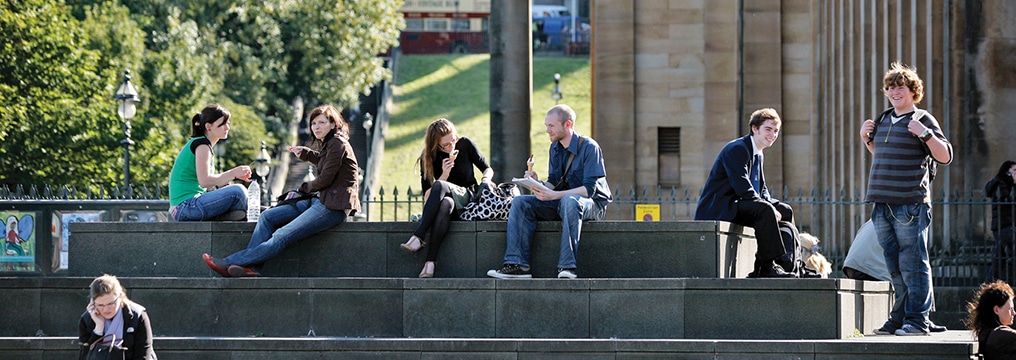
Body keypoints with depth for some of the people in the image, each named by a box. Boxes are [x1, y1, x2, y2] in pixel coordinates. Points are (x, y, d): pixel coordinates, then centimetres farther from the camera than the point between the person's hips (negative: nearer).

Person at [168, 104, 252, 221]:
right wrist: (233, 174, -13)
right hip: (186, 206, -10)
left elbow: (213, 182, 17)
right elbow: (204, 181, -20)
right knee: (238, 192, -18)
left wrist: (234, 175, 5)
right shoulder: (202, 144, -9)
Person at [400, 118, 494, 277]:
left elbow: (487, 169, 10)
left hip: (467, 198, -1)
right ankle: (430, 261, -52)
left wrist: (485, 180, -13)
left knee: (439, 186, -33)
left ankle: (418, 237, -43)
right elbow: (427, 195, -4)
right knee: (445, 203, -40)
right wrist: (445, 174, -17)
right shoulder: (427, 158, -1)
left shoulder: (465, 145, 0)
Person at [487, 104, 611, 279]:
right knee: (520, 202, -11)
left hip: (592, 204, -7)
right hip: (560, 202, 7)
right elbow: (553, 183, 12)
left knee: (569, 200, -41)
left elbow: (589, 188, -21)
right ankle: (517, 264, -23)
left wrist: (553, 195, -30)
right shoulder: (555, 148, 10)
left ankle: (567, 266, -44)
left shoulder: (589, 147, -14)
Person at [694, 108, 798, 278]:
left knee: (786, 211, 3)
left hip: (735, 205, 10)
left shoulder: (758, 155, 18)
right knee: (764, 210, -31)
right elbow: (743, 188, -23)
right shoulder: (736, 149, -14)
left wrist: (773, 206, -3)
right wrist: (770, 207, -22)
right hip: (716, 209, -10)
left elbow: (762, 190, 20)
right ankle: (768, 266, -30)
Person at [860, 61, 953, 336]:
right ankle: (899, 318, 16)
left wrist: (925, 134, -19)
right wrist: (866, 137, 17)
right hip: (883, 205, 7)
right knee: (895, 267, 11)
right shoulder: (884, 120, 18)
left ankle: (917, 320, -5)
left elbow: (945, 156, -8)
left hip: (910, 205, -7)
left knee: (913, 264, -7)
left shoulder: (922, 120, -2)